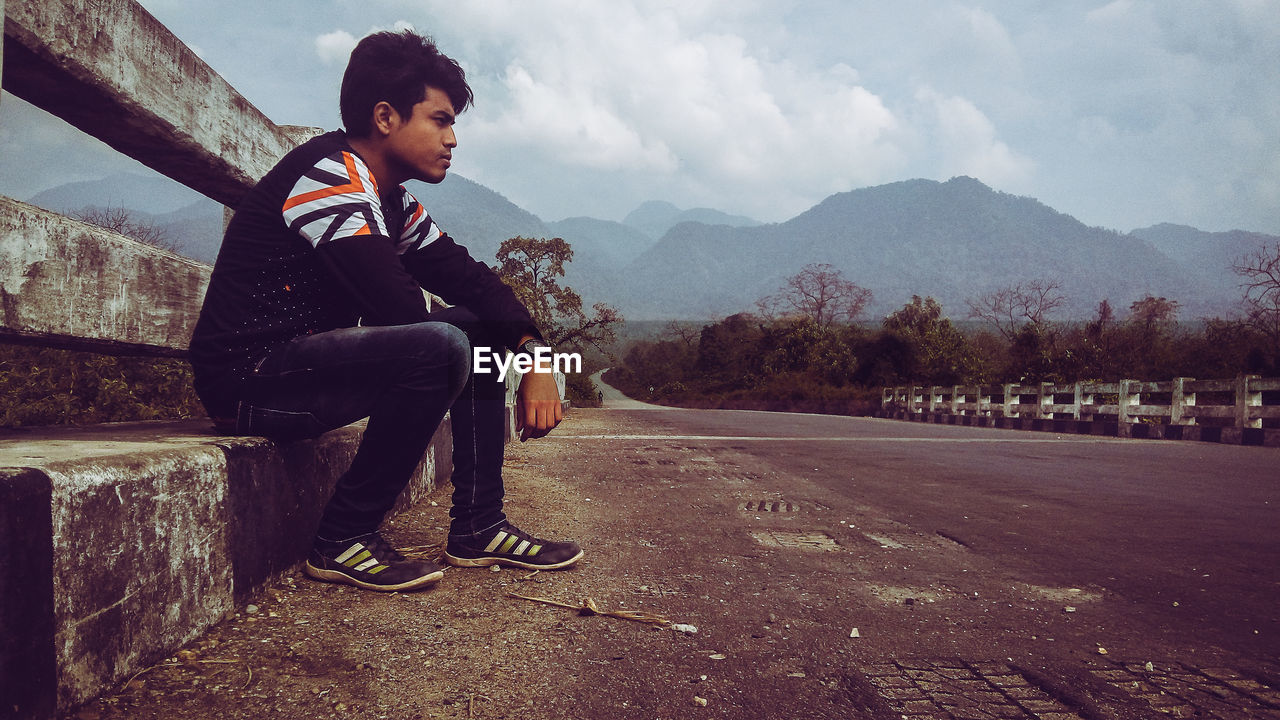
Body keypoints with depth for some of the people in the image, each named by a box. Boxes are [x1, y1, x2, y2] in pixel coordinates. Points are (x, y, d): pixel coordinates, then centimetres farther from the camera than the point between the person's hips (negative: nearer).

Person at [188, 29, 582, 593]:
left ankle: (477, 527, 6)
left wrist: (533, 353, -6)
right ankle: (344, 540, -14)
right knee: (440, 346, -30)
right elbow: (399, 308, -25)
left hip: (312, 358, 10)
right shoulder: (329, 174, -16)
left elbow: (469, 279, 9)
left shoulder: (394, 203, 12)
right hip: (247, 378, -10)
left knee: (483, 328, 8)